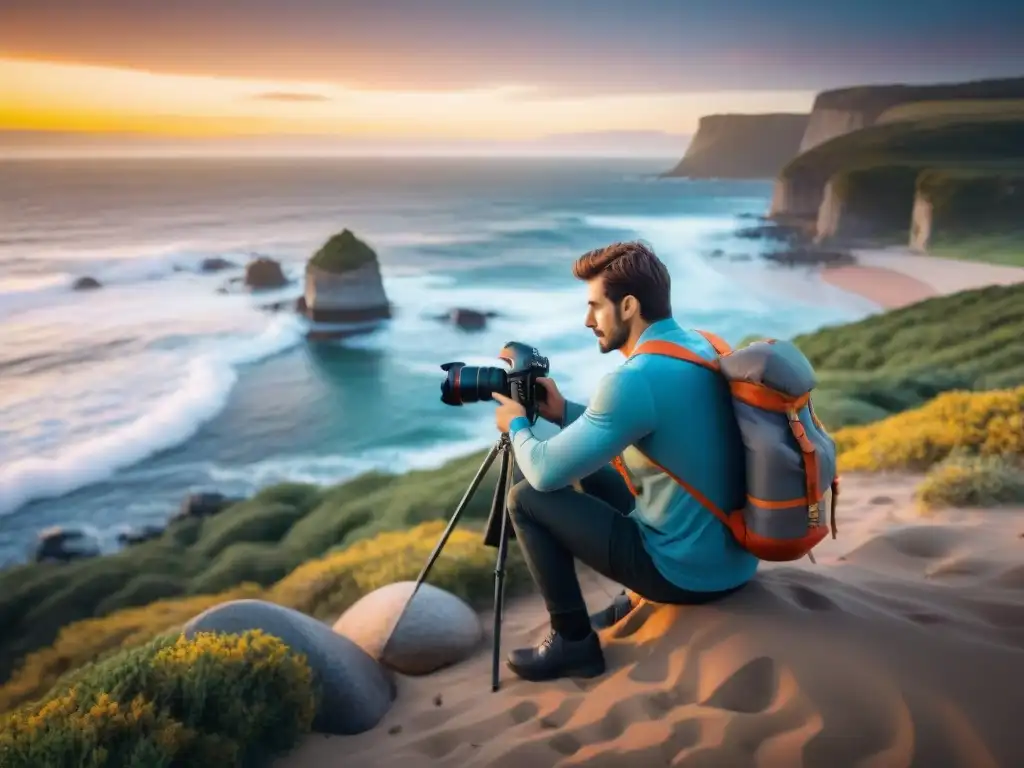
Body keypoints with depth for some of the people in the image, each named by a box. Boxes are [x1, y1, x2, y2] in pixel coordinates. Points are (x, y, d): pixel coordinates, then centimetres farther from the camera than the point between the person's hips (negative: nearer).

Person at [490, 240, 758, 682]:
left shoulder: (635, 379, -24)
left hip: (686, 574, -9)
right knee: (593, 473, 25)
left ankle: (573, 642, 9)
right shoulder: (703, 348, 4)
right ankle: (640, 602, 26)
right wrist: (565, 412, 11)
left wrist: (516, 425, 3)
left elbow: (546, 472, -17)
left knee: (526, 498, -1)